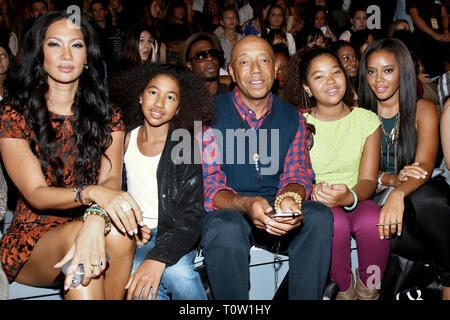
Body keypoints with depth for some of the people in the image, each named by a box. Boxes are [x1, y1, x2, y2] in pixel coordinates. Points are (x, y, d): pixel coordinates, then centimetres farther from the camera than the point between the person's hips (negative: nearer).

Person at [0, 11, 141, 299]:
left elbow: (112, 177, -10)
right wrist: (93, 193, -34)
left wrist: (95, 221, -34)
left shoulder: (109, 117, 7)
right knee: (75, 233, -34)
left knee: (119, 231, -31)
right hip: (32, 238, -2)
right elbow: (36, 194, -12)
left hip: (88, 228, 2)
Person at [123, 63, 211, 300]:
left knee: (177, 270, -34)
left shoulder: (185, 147, -3)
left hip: (174, 234, -1)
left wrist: (159, 258, -26)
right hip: (134, 236, 1)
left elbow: (193, 214, -11)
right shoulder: (125, 141, 5)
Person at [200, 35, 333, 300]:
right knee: (225, 228, -36)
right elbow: (208, 183, -8)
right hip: (229, 211, -2)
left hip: (279, 217, 3)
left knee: (320, 216, -26)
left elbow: (297, 172, 3)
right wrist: (247, 205, -30)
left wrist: (291, 199, -24)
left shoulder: (293, 118, 9)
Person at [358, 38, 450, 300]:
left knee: (424, 198, -36)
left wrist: (399, 193, -36)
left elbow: (424, 167, -13)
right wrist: (393, 179, -21)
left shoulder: (423, 110, 1)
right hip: (381, 198, 1)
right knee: (385, 230, -34)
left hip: (425, 194, -1)